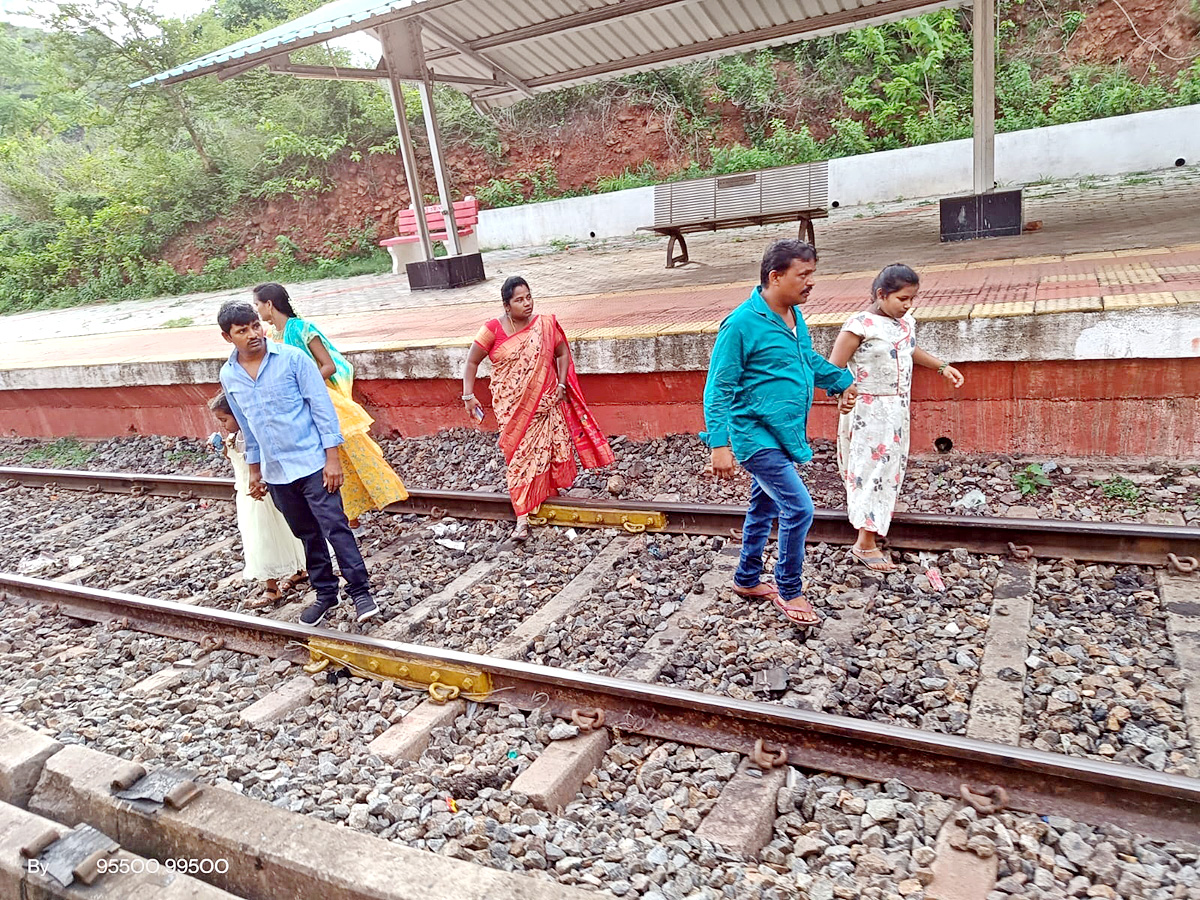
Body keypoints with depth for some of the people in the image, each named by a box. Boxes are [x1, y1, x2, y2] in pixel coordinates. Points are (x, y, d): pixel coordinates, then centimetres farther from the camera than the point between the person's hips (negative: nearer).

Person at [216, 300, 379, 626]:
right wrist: (255, 470, 18)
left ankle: (360, 592, 4)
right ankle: (325, 593, 27)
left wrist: (332, 457, -12)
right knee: (307, 535, 14)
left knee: (335, 528, -6)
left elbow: (322, 406, -9)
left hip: (312, 462, -4)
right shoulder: (229, 376, 3)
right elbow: (247, 426, 15)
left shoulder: (292, 358, -10)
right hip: (276, 471, 5)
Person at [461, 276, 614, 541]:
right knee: (519, 456, -2)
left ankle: (551, 489, 36)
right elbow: (472, 362, -2)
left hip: (545, 401, 2)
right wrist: (468, 395, -7)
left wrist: (561, 385, -1)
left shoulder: (545, 325, -2)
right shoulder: (494, 329, -8)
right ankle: (522, 517, 2)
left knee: (549, 448, 9)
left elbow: (562, 354, 9)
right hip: (512, 406, -2)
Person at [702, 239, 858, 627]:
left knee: (764, 508, 19)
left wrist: (841, 381, 31)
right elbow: (719, 388, -18)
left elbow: (808, 358, 26)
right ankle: (789, 591, 11)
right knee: (799, 509, -9)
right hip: (756, 436, -9)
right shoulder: (742, 324, -20)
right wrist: (719, 443, -22)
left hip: (783, 434, 9)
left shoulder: (793, 315, 6)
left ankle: (747, 580, 36)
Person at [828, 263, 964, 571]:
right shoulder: (860, 325, -19)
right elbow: (832, 369, -19)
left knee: (892, 463, 19)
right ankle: (865, 543, 2)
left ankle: (880, 509, 41)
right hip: (868, 410, -8)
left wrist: (942, 366, 17)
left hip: (897, 409, 8)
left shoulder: (906, 322, 4)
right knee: (872, 467, -5)